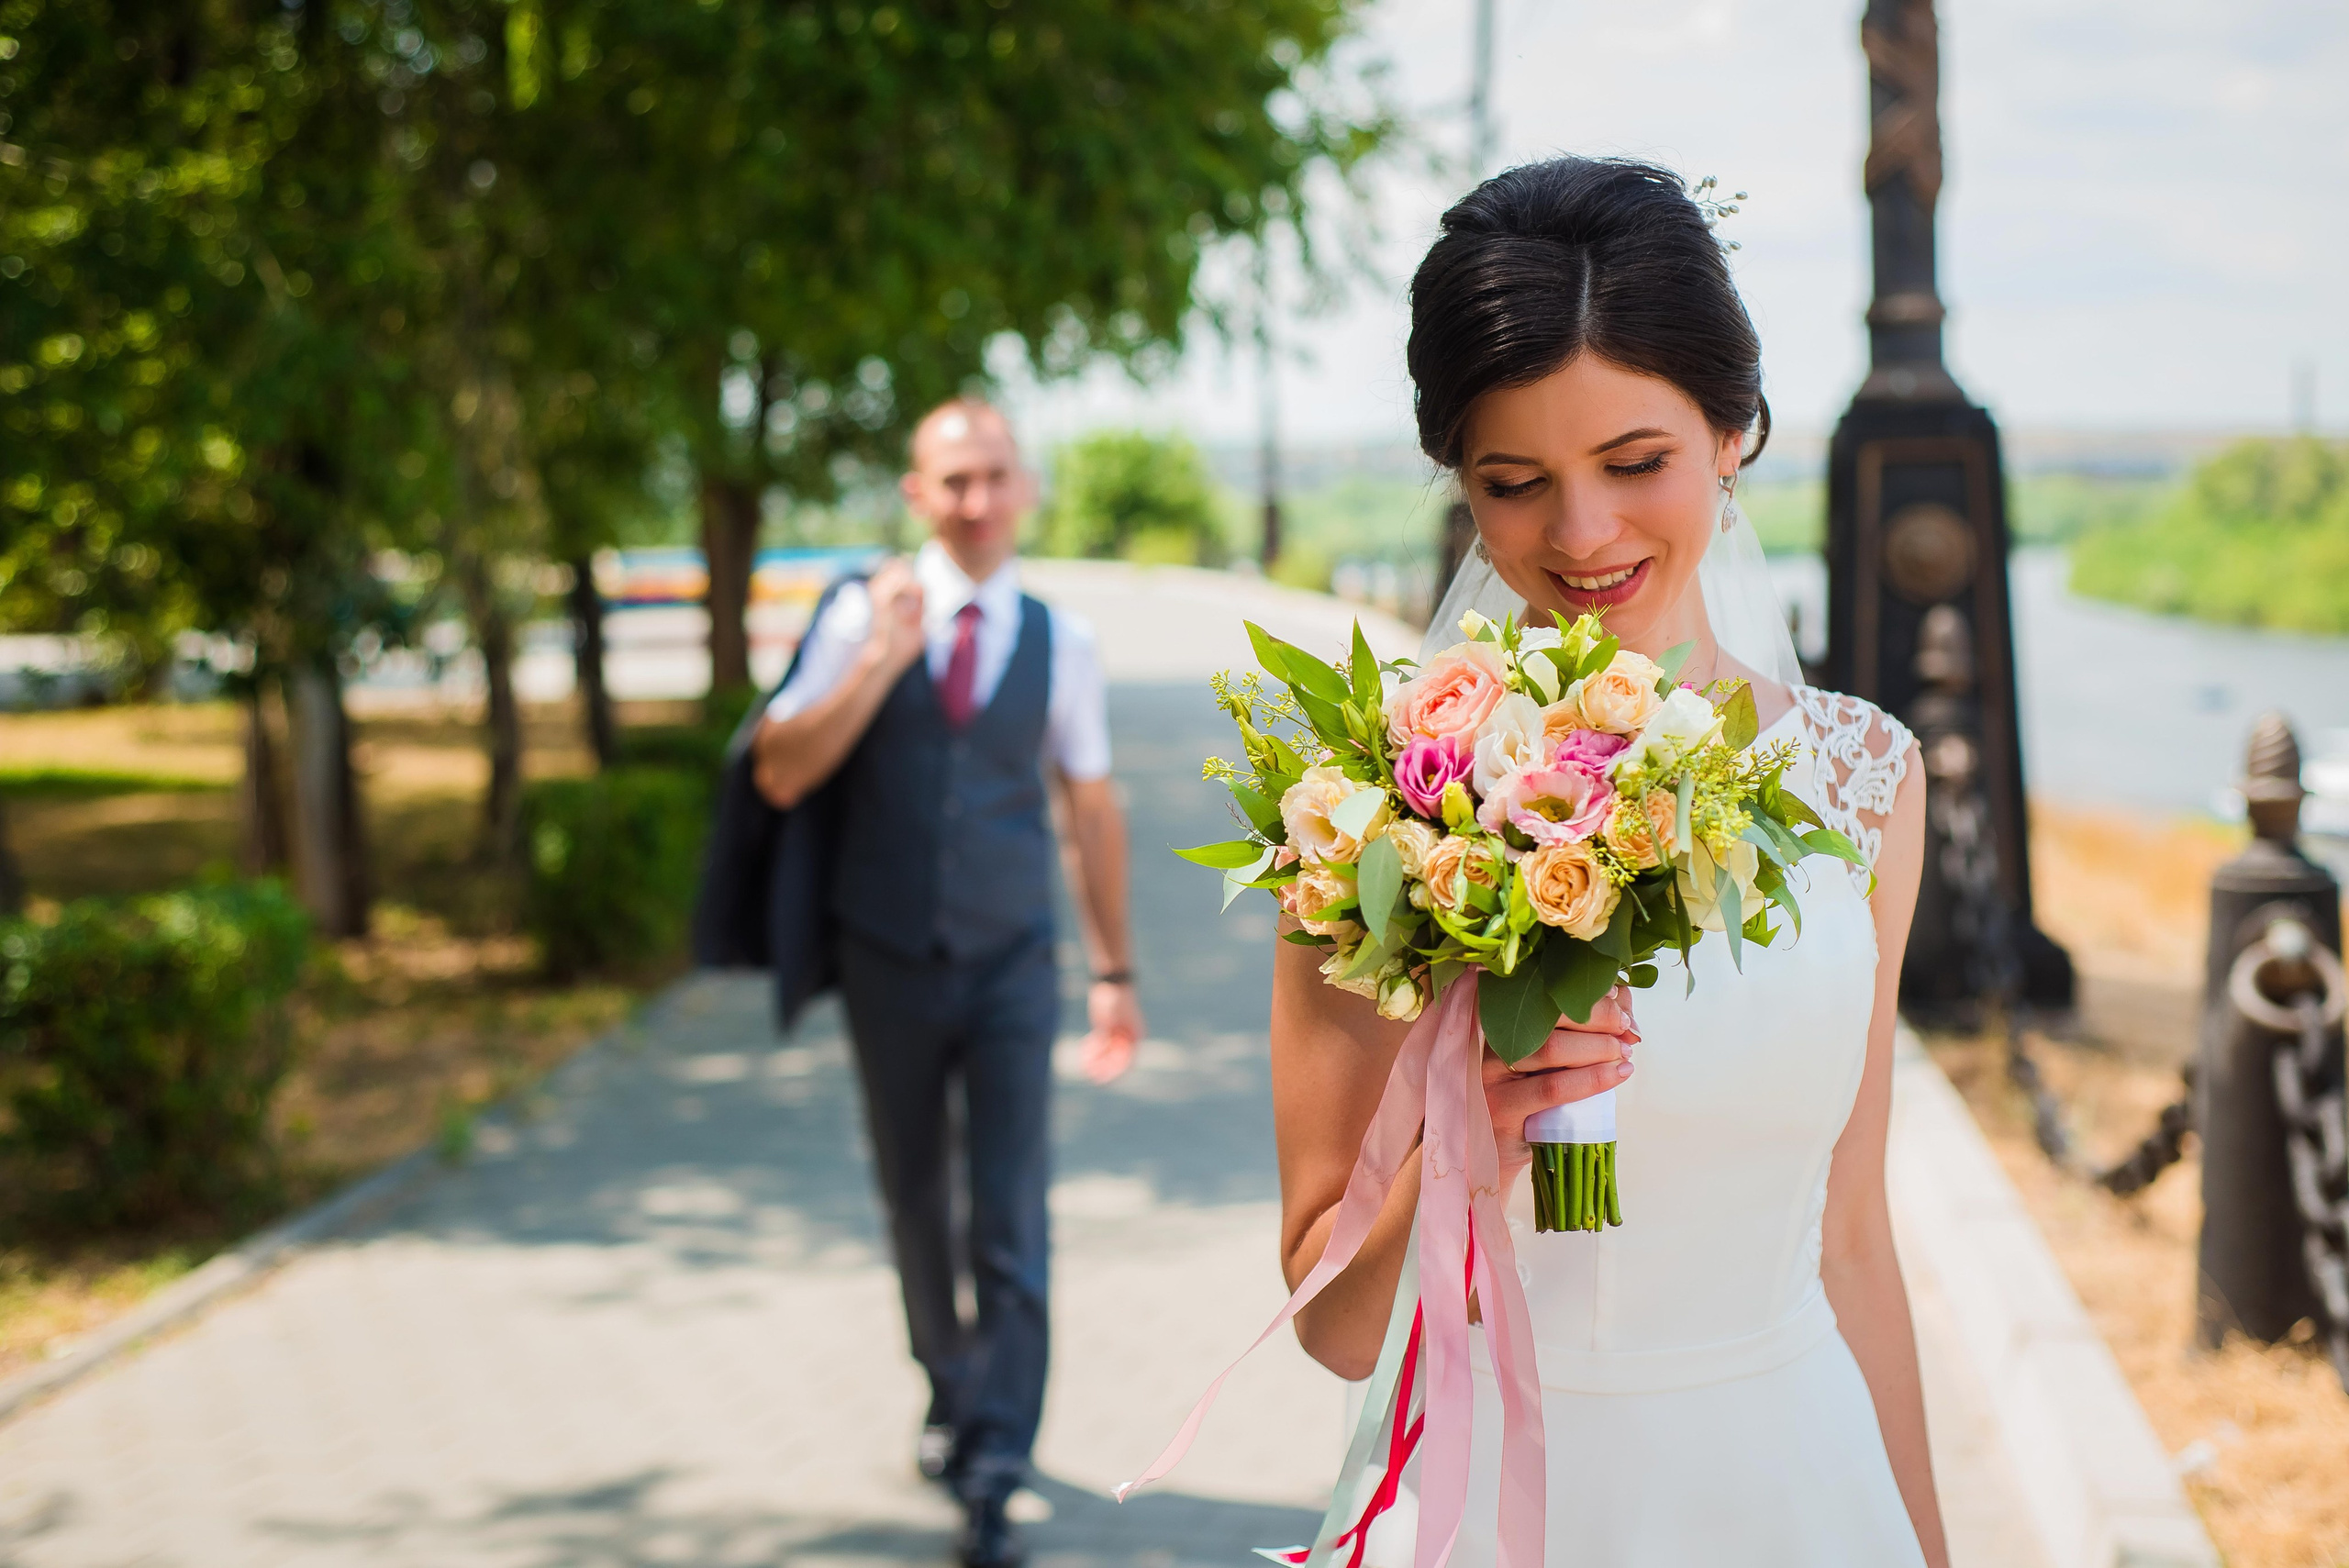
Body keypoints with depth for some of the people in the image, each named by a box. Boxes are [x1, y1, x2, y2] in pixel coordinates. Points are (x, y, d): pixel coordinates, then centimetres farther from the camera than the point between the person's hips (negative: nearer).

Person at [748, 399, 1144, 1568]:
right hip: (889, 958, 1)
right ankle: (951, 1396, 37)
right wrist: (882, 662, -20)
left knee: (1011, 1220, -8)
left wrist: (1114, 971, 12)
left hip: (1011, 961, 0)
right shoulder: (862, 616, -3)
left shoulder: (1059, 641, 1)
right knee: (915, 1202, 15)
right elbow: (781, 774, -9)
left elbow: (1090, 805, 9)